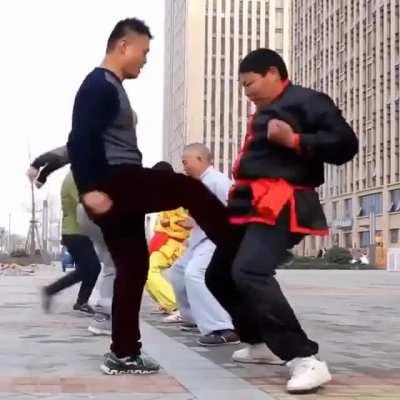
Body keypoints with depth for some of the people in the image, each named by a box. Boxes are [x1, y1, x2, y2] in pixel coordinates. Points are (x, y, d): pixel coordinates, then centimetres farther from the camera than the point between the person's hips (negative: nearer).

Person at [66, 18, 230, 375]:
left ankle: (124, 353, 10)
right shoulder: (99, 85, -9)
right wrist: (90, 188, -28)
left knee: (133, 266, 8)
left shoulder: (111, 87, 23)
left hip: (122, 186, 10)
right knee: (191, 191, -7)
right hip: (115, 183, -10)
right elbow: (82, 139, -21)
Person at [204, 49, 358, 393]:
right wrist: (238, 199, 11)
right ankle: (263, 343, 31)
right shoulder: (265, 113, 22)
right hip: (254, 206, 10)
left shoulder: (307, 101, -5)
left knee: (249, 273, -30)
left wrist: (294, 140, -18)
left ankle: (305, 360, -30)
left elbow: (345, 144, -13)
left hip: (279, 207, -10)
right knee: (219, 276, 18)